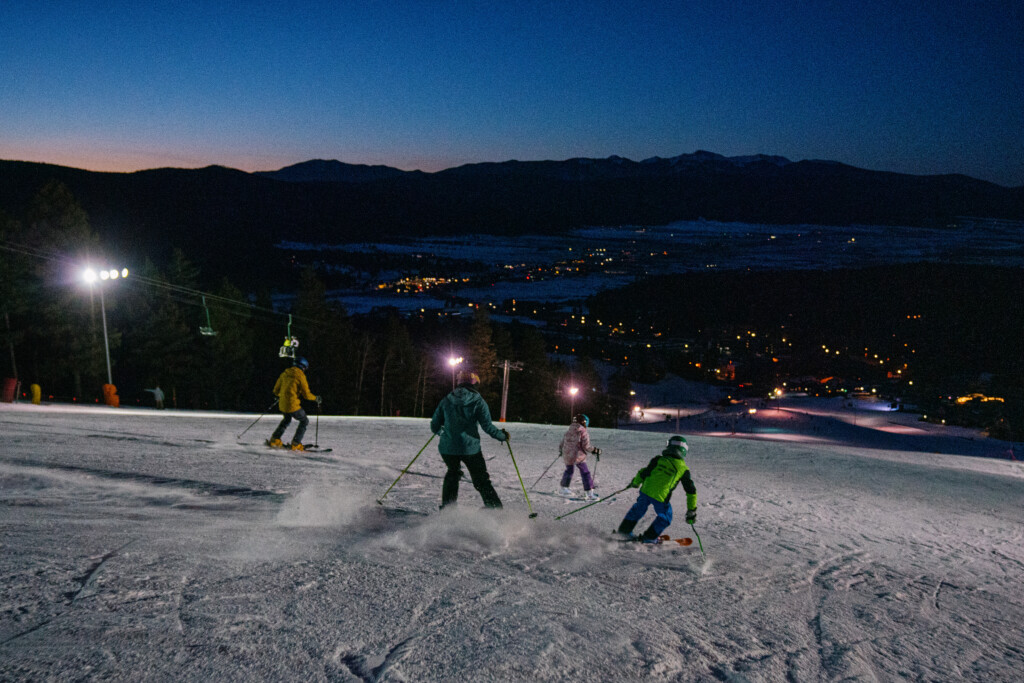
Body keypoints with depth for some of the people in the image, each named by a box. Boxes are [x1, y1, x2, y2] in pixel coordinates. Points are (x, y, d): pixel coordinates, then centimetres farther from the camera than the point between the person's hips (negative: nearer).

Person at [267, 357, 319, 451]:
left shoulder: (285, 373, 9)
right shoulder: (300, 376, -10)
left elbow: (276, 390, 15)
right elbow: (306, 394, -11)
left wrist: (278, 395, 37)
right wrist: (316, 398, 7)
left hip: (282, 404, 7)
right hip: (292, 405, -7)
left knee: (287, 419, 33)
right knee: (304, 421, 10)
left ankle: (275, 439, 32)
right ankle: (296, 444, 4)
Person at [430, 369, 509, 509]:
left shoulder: (446, 400, 5)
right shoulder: (478, 401, -4)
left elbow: (435, 426, 7)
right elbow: (487, 426, -11)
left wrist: (440, 431, 30)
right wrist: (502, 436, 6)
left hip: (447, 448, 3)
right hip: (470, 448, -3)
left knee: (453, 472, 30)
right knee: (482, 481, 10)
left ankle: (447, 507, 27)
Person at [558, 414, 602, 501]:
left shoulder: (569, 431, 8)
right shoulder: (583, 432, -11)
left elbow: (562, 442, 15)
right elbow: (586, 446, -14)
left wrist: (561, 450, 32)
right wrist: (595, 451, -1)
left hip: (567, 456, 6)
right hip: (578, 456, -6)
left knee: (569, 470, 26)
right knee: (585, 473, 1)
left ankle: (563, 488, 38)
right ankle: (589, 493, -2)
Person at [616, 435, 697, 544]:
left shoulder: (658, 460, 3)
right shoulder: (684, 469, 4)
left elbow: (644, 473, 6)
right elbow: (691, 491, 8)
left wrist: (635, 482, 27)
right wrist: (691, 510, 16)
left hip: (646, 491, 2)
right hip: (661, 497, -2)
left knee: (638, 510, 29)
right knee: (665, 518, 24)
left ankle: (624, 529, 38)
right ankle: (649, 537, 24)